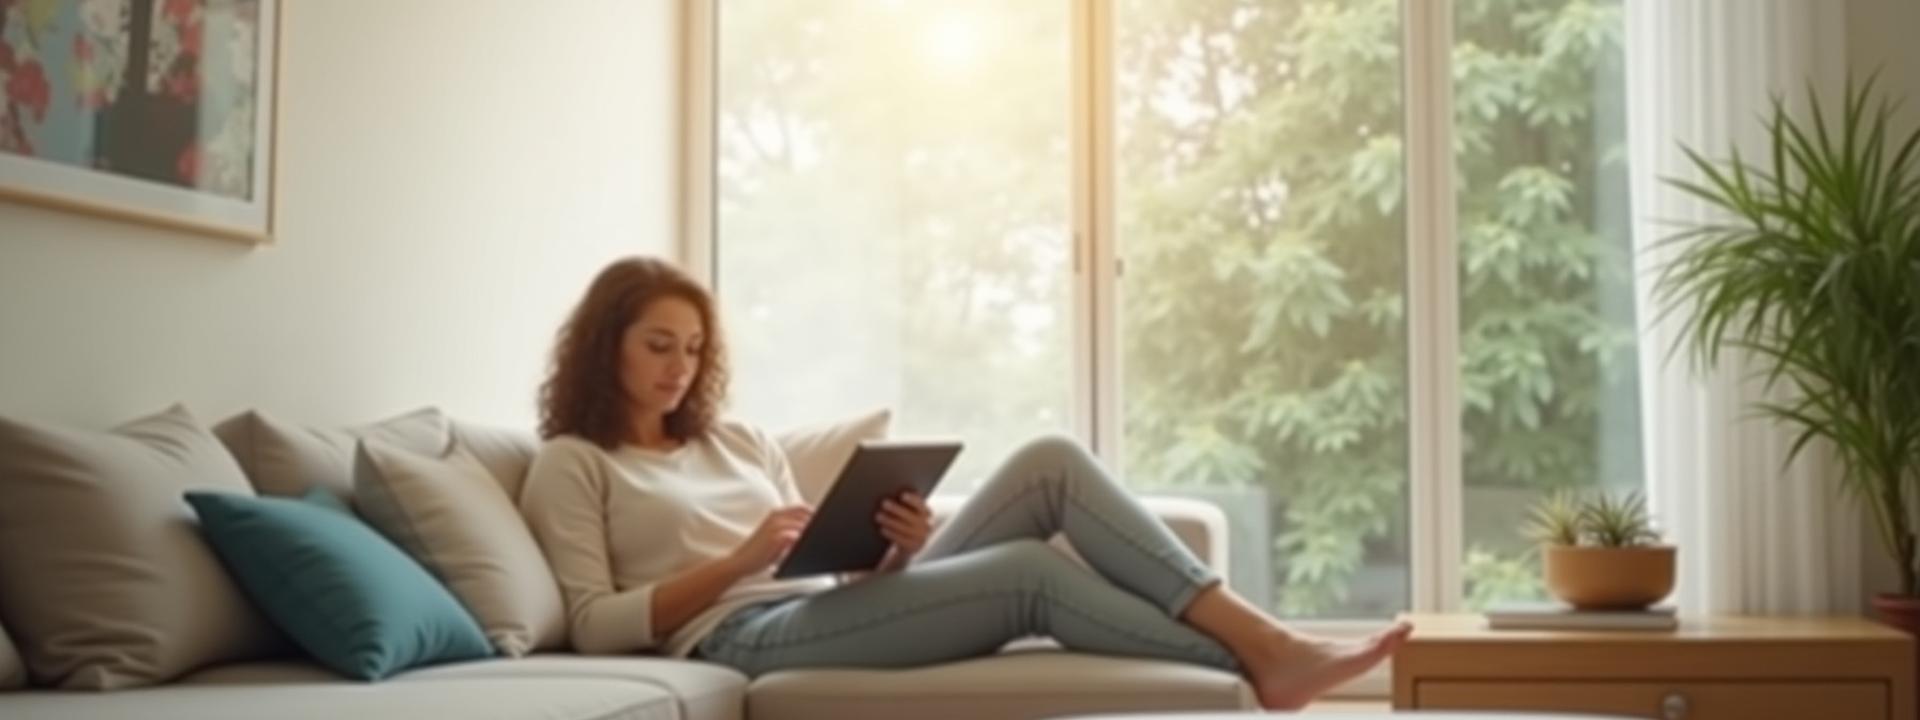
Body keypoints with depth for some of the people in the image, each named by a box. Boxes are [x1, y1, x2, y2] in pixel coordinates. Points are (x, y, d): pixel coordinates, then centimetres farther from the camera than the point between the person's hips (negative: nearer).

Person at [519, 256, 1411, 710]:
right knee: (1030, 572, -27)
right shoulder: (570, 465, 9)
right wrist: (738, 561, -14)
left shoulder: (740, 441, 26)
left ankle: (1263, 639, -21)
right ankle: (1257, 669, -22)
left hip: (838, 614, 6)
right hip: (744, 641, -6)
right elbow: (595, 624, -4)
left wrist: (892, 552, -4)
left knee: (1051, 462, -13)